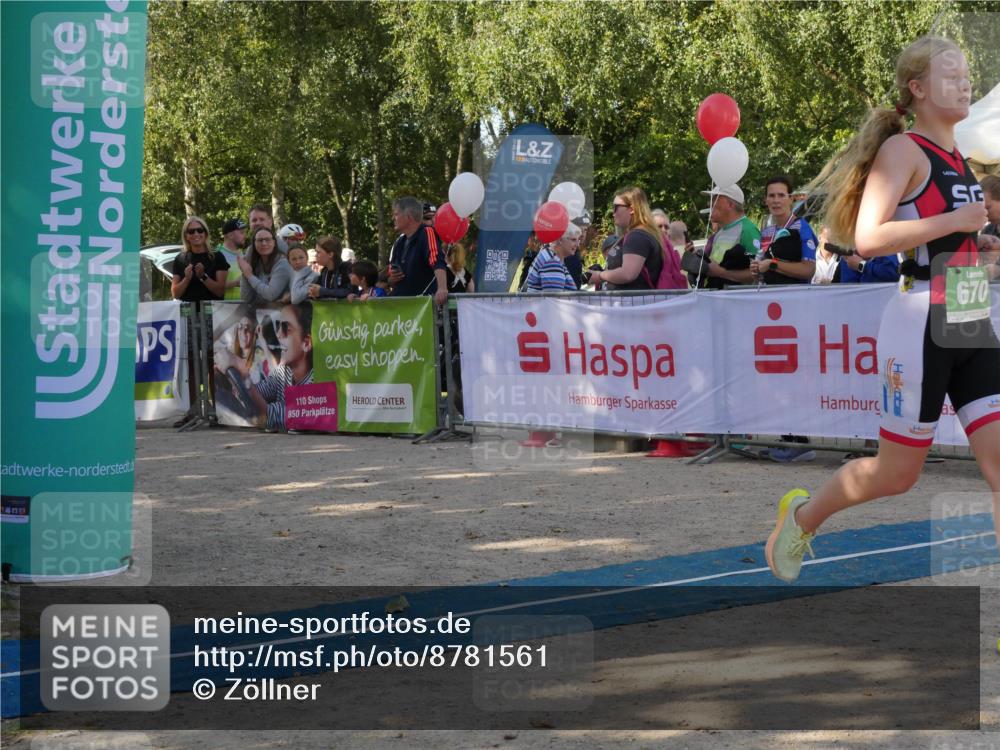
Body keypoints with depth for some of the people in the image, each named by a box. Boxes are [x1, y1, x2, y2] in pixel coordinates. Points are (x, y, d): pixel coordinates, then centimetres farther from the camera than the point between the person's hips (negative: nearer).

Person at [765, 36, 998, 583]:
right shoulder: (904, 149, -9)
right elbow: (868, 238, -21)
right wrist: (955, 220, -20)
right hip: (921, 329, -7)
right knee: (897, 474, 6)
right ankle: (802, 517, 33)